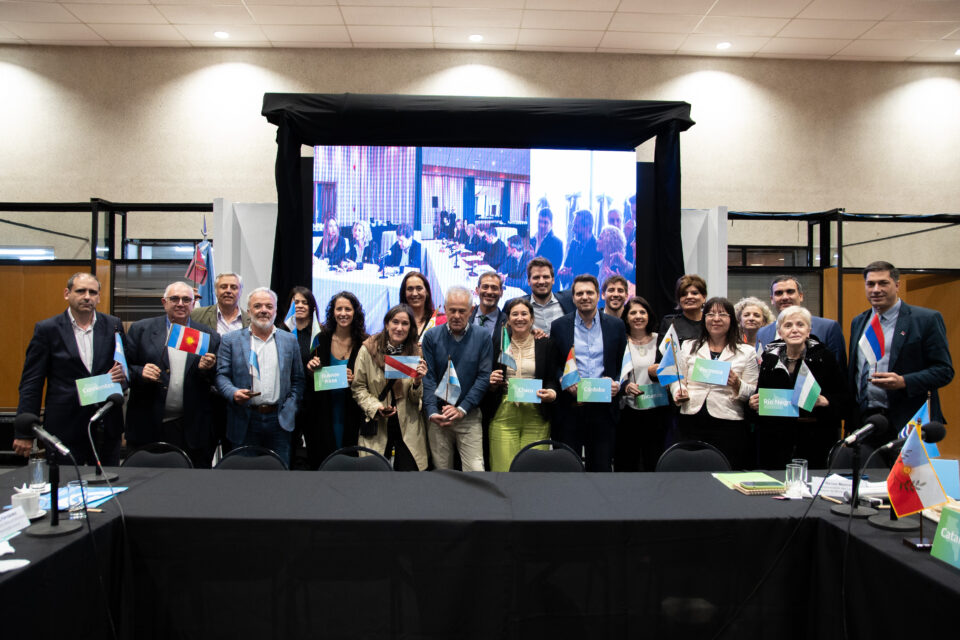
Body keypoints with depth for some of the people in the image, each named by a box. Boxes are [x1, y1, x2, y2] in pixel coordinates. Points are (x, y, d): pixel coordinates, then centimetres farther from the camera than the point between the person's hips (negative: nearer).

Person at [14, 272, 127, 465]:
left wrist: (122, 375, -10)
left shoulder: (113, 325, 6)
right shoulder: (47, 329, 0)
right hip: (64, 429, -2)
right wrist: (25, 432, -4)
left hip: (107, 427, 2)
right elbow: (31, 383, -1)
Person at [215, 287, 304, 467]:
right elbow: (222, 376, 2)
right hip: (245, 422, -1)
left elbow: (298, 379, 11)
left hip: (279, 420, 1)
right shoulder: (231, 340, 6)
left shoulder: (289, 341, 10)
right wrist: (233, 393, -18)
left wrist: (290, 409, -1)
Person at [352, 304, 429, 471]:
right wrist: (376, 407, -13)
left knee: (409, 469, -1)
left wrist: (417, 383, -18)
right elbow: (358, 388, 1)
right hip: (376, 427, -1)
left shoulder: (415, 352, 1)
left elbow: (416, 400, 3)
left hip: (408, 427, 1)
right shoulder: (368, 349, -4)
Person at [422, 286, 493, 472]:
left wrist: (461, 409, -12)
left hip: (469, 415, -1)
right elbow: (428, 377, -1)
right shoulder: (431, 336, 3)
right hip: (437, 417, 1)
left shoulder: (482, 338, 1)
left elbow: (483, 377, -4)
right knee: (441, 468, 7)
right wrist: (432, 412, -12)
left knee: (475, 468, -7)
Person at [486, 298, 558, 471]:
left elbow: (553, 378, 7)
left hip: (536, 416, 0)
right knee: (503, 466, -6)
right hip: (503, 414, 1)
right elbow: (489, 382, 16)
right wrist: (492, 383, -6)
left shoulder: (545, 344, 8)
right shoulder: (497, 342, 11)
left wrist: (552, 393, -14)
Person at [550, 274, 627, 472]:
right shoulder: (559, 326, 5)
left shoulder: (616, 325, 8)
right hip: (569, 408, -1)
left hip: (603, 408, 1)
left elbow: (624, 364, 11)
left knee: (602, 466, 6)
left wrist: (618, 384, -8)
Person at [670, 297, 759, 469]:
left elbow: (752, 393, 4)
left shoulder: (747, 352, 7)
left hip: (728, 423, -1)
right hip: (692, 421, 2)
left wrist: (737, 385, -14)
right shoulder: (688, 347, 13)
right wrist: (679, 392, -7)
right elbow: (677, 379, 12)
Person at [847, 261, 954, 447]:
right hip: (863, 421, 5)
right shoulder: (858, 322, 16)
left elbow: (945, 370, -5)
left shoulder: (927, 319, -2)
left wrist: (903, 382, -20)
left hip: (908, 424, -4)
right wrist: (850, 419, 13)